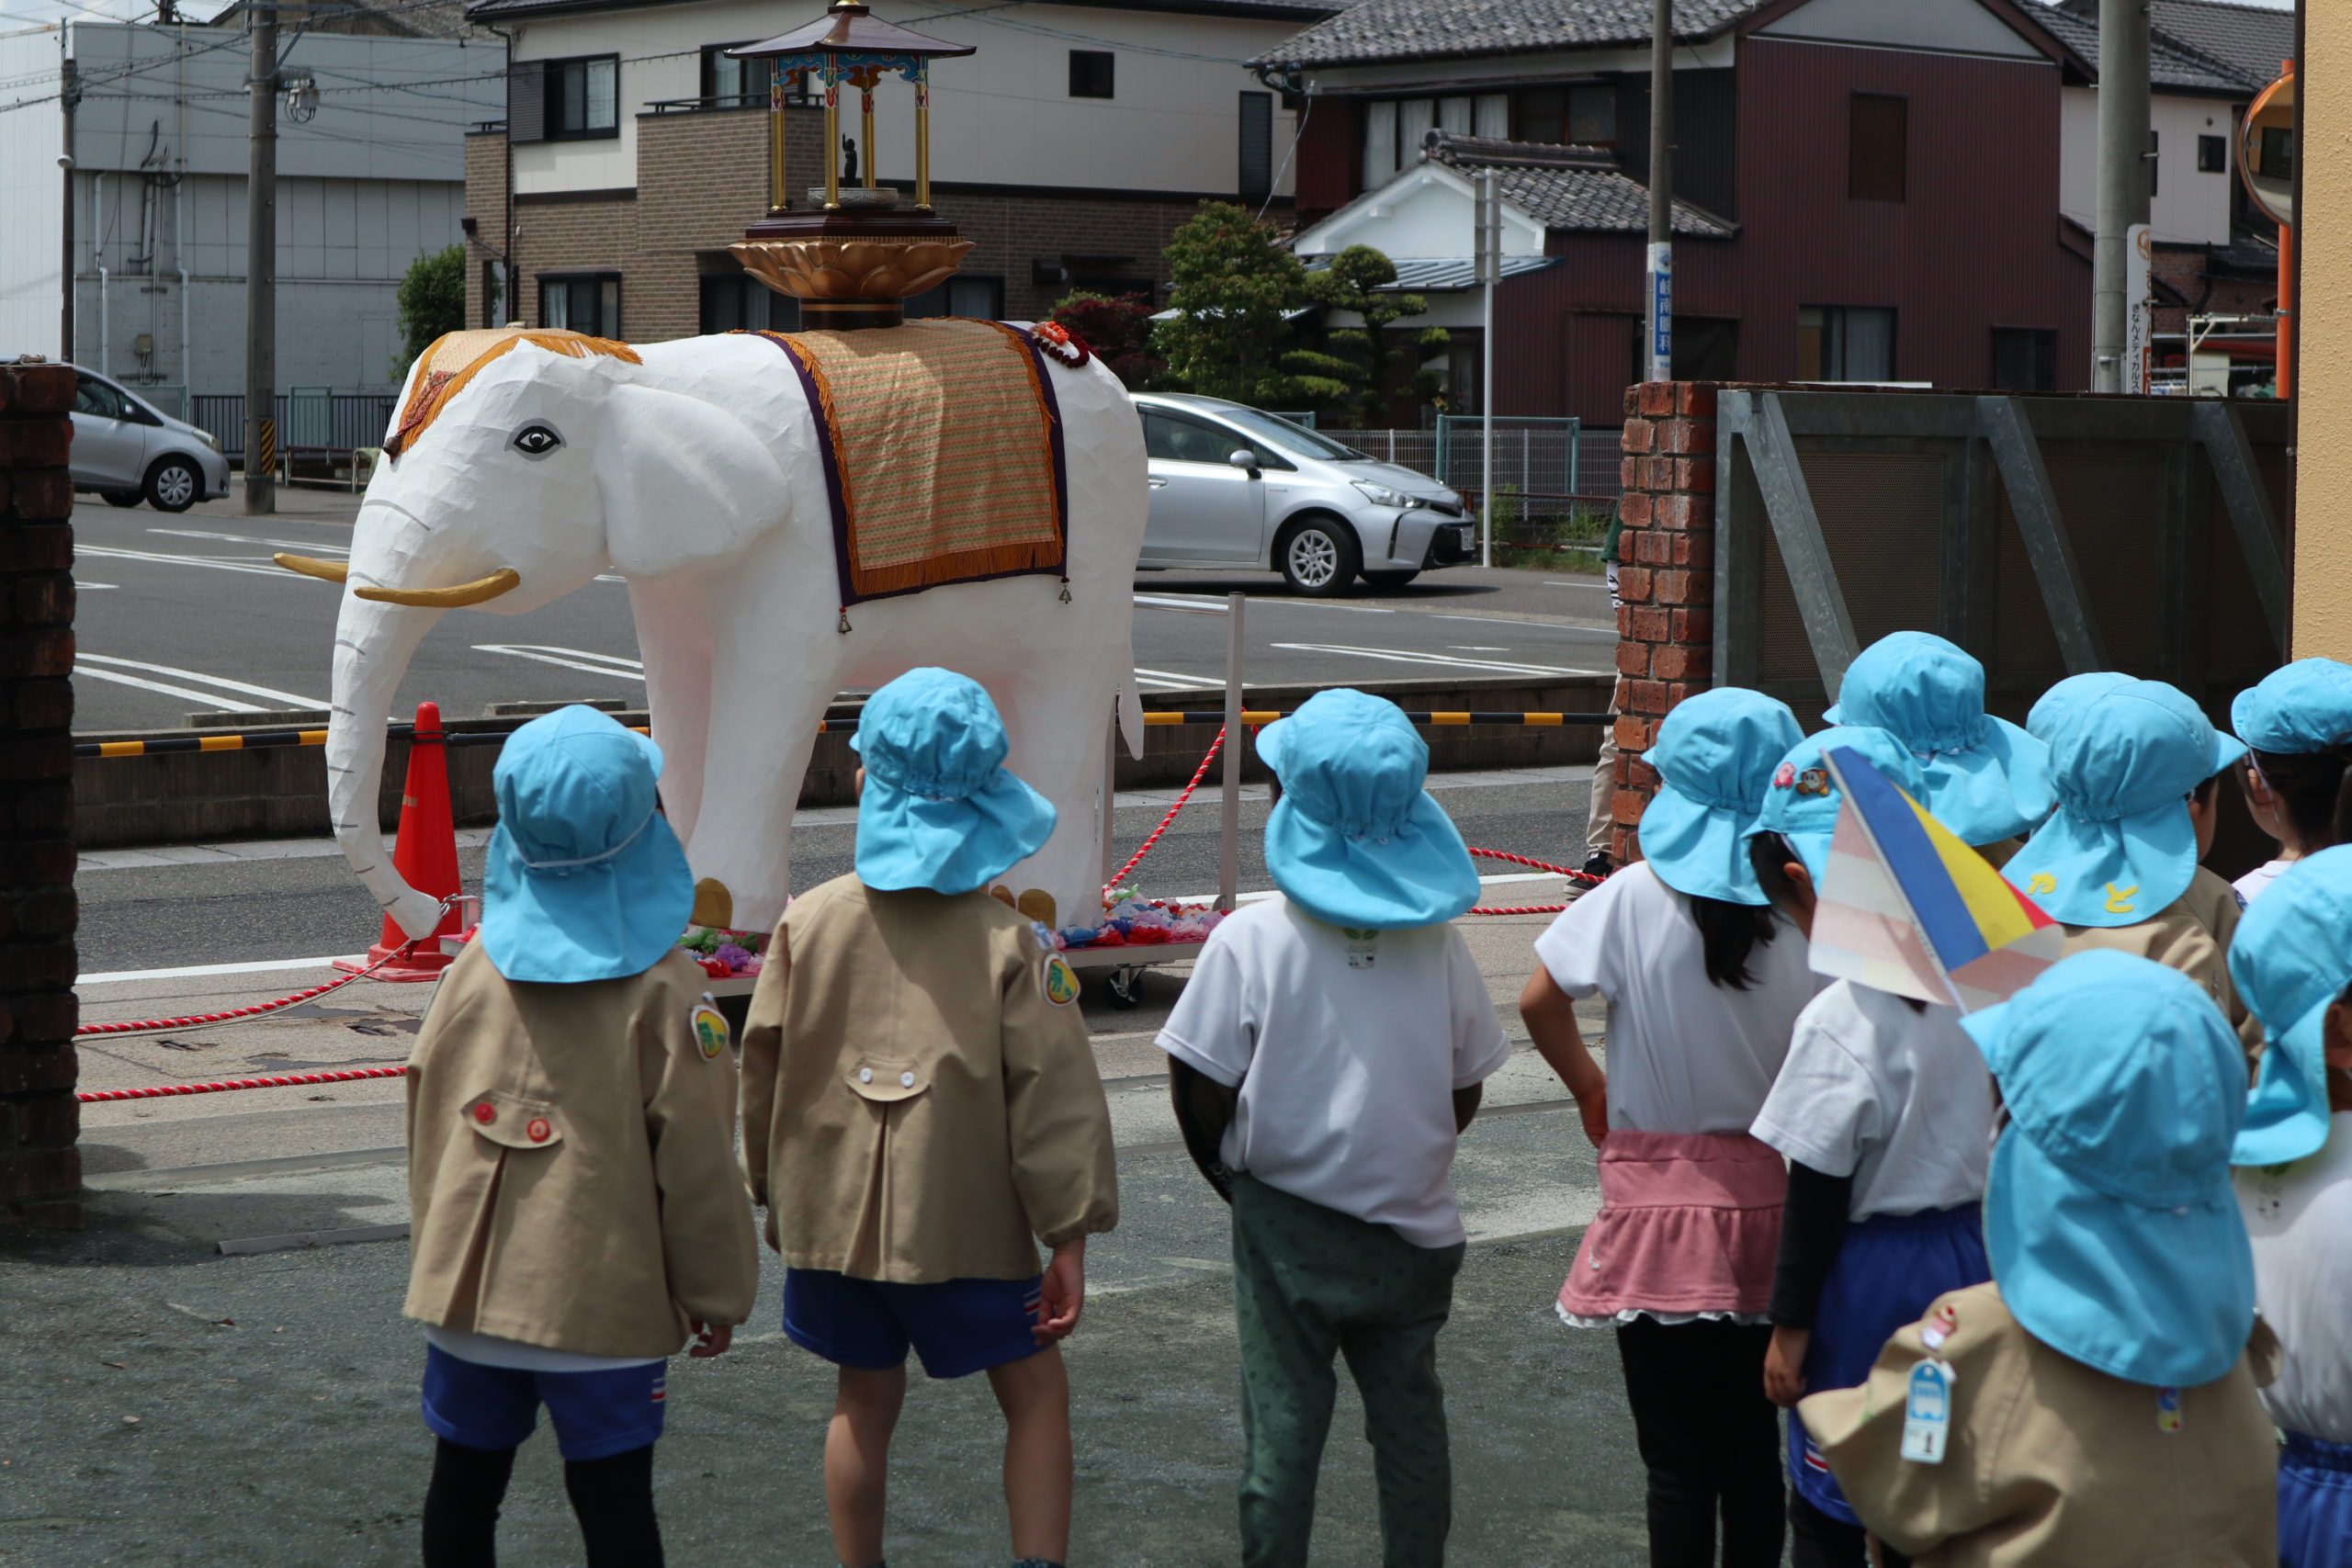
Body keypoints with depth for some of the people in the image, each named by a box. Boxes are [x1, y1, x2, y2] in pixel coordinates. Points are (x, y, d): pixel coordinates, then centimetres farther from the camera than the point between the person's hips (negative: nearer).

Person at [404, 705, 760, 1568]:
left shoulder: (474, 970, 0)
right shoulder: (663, 989, -13)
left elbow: (429, 1121, 10)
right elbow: (695, 1156, -10)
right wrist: (715, 1293, 1)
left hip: (467, 1284, 4)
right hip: (606, 1296, -4)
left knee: (464, 1487, 14)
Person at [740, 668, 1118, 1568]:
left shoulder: (808, 923, -6)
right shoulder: (1010, 942, -14)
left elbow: (763, 1072, 2)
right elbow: (1053, 1097, -13)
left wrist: (770, 1191, 17)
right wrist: (1069, 1239, -6)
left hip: (833, 1216, 3)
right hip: (964, 1226, -3)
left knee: (865, 1402, 18)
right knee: (1035, 1394, 10)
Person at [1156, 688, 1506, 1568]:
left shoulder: (1253, 941, -14)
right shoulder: (1436, 942, -4)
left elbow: (1198, 1086, -11)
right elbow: (1462, 1095, 3)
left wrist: (1231, 1175, 7)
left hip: (1287, 1225, -2)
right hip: (1412, 1228, 3)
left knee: (1282, 1421, 5)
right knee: (1409, 1416, 14)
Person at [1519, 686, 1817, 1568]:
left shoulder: (1634, 899, -10)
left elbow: (1540, 1001, -9)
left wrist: (1589, 1088, 6)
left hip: (1662, 1206, -2)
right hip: (1770, 1203, 2)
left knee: (1678, 1462, 2)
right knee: (1753, 1447, 13)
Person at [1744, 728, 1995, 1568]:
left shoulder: (1839, 1023, -23)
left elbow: (1817, 1198, -17)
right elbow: (1975, 1134, 7)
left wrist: (1789, 1328, -7)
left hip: (1865, 1271, -7)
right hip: (1962, 1253, 7)